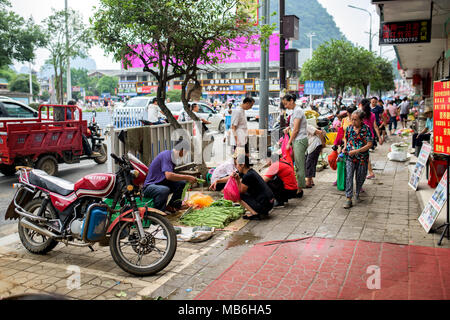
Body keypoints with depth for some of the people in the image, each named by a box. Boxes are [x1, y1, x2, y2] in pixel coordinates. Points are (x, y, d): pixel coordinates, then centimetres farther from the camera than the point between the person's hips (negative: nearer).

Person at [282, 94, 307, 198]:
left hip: (300, 140, -10)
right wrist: (289, 127, 11)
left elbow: (296, 130, -15)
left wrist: (289, 143, -10)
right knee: (298, 165, 9)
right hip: (297, 140, 10)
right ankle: (300, 188, 13)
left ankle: (299, 190, -1)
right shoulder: (295, 111, 17)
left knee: (299, 166, -6)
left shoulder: (298, 111, -12)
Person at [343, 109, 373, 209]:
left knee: (360, 178, 12)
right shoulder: (349, 128, 3)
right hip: (350, 157, 2)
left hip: (362, 158, -1)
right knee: (348, 177, -10)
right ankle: (349, 199, -11)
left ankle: (357, 195, 34)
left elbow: (369, 144, -13)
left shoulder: (366, 129, -8)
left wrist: (356, 151, -19)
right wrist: (345, 147, 2)